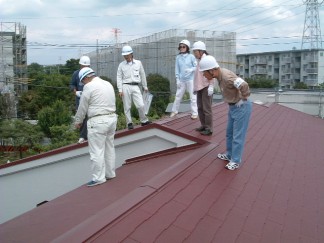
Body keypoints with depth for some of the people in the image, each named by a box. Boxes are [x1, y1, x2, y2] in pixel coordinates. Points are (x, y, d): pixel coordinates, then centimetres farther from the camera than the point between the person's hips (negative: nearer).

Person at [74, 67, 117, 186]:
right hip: (112, 118, 9)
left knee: (97, 151, -2)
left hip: (98, 122, -8)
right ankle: (110, 173, 25)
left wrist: (78, 121, 10)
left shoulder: (89, 86, -9)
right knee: (109, 148, 16)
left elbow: (82, 107, -4)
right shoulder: (108, 84, 13)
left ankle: (98, 178, 3)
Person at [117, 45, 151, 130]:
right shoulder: (121, 65, 5)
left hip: (135, 87, 0)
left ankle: (144, 121, 10)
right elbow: (119, 77, 4)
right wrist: (120, 90, -3)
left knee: (141, 105, -8)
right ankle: (129, 123, 13)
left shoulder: (138, 63, 7)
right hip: (126, 86, 0)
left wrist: (145, 87, 16)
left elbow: (142, 75, 14)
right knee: (127, 107, 2)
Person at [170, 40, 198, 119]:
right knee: (178, 96, 11)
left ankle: (194, 113, 11)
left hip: (190, 79, -3)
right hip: (181, 80, 3)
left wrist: (191, 69, -23)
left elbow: (196, 66, -3)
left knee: (193, 96, 2)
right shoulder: (178, 57, 3)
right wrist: (177, 79, 0)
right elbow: (177, 69, 5)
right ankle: (174, 111, 26)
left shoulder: (191, 56, -6)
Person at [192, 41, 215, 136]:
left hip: (206, 87, -8)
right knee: (200, 107, 12)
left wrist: (211, 86, -22)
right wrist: (195, 87, 17)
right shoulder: (199, 61, 13)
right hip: (200, 88, 8)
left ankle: (209, 129, 3)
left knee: (207, 108, -4)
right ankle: (203, 125, 23)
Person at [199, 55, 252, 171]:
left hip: (242, 107, -10)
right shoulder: (219, 74, 1)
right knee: (229, 133, 20)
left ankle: (235, 160, 14)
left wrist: (243, 98, -26)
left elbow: (243, 85, -42)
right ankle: (229, 155, 36)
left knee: (238, 135, 1)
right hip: (233, 106, 10)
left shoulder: (226, 76, -29)